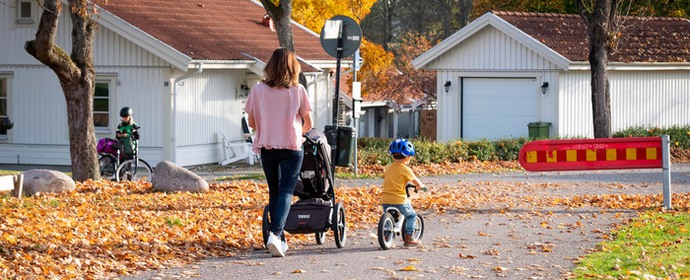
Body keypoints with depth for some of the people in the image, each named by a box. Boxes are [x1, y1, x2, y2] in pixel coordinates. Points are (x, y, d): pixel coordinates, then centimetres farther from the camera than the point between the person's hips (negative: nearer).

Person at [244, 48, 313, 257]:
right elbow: (308, 123, 1)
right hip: (291, 146, -3)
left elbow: (251, 121, 5)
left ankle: (280, 240, 18)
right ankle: (276, 233, -24)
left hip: (266, 147, 3)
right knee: (286, 191, -3)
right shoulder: (298, 90, -6)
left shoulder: (258, 90, -2)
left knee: (274, 192, 15)